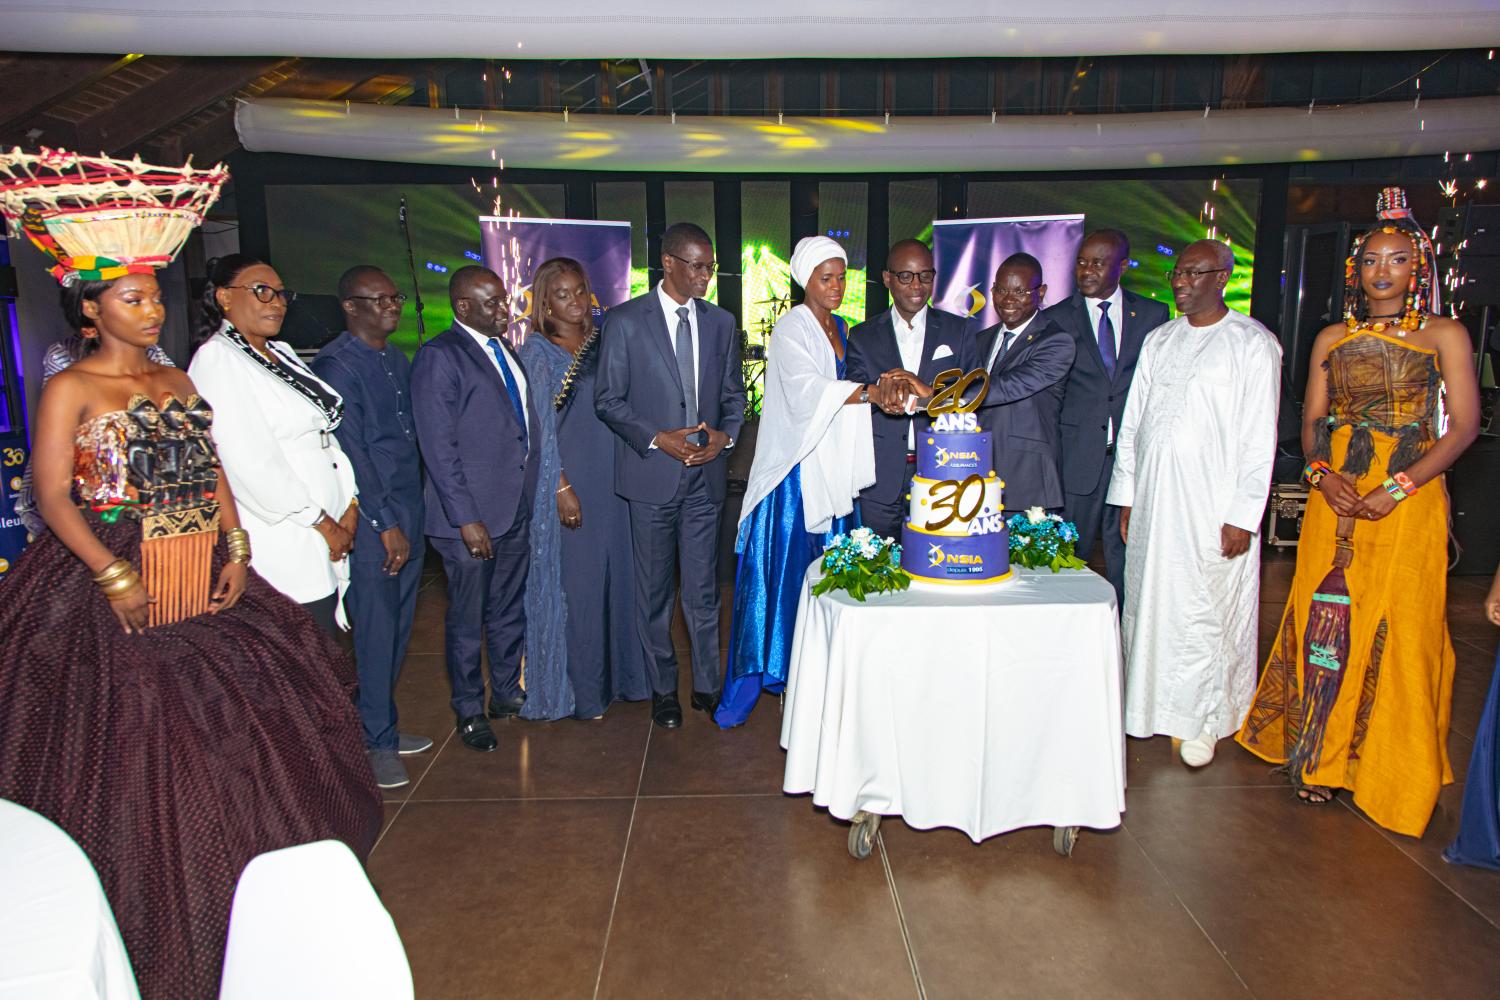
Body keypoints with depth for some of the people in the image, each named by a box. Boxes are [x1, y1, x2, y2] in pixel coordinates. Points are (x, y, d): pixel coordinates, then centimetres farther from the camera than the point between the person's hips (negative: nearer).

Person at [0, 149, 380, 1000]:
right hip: (113, 592, -5)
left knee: (241, 733, 10)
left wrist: (235, 548, -2)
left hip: (206, 584, 6)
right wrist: (113, 575, -19)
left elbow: (214, 472, 10)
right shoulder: (71, 390, -4)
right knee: (128, 749, 0)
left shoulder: (179, 382, 13)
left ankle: (256, 912, 28)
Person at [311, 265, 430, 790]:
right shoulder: (336, 366, -11)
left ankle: (383, 726, 29)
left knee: (398, 628, 15)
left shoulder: (397, 360, 14)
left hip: (408, 514, 8)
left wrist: (412, 517, 13)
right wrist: (385, 525, -15)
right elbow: (350, 453, -15)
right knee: (375, 632, 0)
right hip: (370, 520, -8)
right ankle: (375, 741, 14)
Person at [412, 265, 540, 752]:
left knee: (510, 611, 18)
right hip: (471, 515, -7)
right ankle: (469, 710, 24)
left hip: (518, 510, 7)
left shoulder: (506, 351, 13)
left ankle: (507, 693, 34)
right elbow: (438, 446, -16)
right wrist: (465, 518, -18)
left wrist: (537, 490, 12)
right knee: (467, 619, 8)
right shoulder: (439, 356, -12)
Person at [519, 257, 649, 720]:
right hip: (568, 479, -5)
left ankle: (616, 672, 28)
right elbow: (539, 427, -11)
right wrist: (562, 487, -15)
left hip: (611, 478, 5)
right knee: (574, 581, 2)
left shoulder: (602, 341, 10)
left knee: (615, 572, 12)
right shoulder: (538, 352, -5)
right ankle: (578, 687, 16)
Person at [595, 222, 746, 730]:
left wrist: (726, 434, -5)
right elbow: (608, 399, -4)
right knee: (654, 590, 9)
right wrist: (657, 438, -15)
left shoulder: (721, 322, 8)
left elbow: (734, 393, 14)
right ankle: (663, 689, 23)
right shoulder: (625, 321, -4)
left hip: (705, 475, 3)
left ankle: (707, 685, 23)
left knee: (704, 589, 9)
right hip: (652, 475, -3)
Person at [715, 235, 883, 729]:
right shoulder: (791, 328, -8)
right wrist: (870, 392, -39)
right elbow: (806, 388, -27)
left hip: (833, 470, 7)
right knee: (782, 571, -6)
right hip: (795, 470, -7)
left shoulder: (841, 329, 15)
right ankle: (750, 682, 3)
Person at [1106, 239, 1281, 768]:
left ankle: (1202, 721, 17)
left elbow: (1259, 435, -7)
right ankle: (1152, 709, 24)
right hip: (1152, 500, 5)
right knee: (1148, 601, 9)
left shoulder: (1253, 343, -2)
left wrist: (1243, 515, -12)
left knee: (1205, 612, 0)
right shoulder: (1160, 341, 13)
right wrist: (1126, 496, 8)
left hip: (1212, 505, -5)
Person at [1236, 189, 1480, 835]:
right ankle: (1320, 755, 19)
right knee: (1324, 619, 4)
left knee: (1398, 629, -1)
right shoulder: (1332, 340, 11)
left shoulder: (1444, 334, 2)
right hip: (1335, 496, 3)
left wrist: (1397, 487, -15)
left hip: (1409, 499, -3)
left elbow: (1464, 425, -4)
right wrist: (1323, 472, -9)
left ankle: (1390, 771, 16)